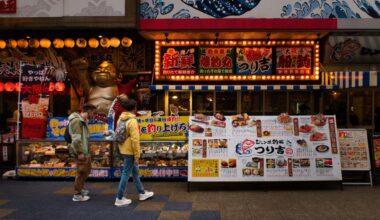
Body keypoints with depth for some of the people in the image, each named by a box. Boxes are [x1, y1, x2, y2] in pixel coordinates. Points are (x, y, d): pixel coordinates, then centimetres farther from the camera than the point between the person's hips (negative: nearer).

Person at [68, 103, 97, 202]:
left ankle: (81, 188, 37)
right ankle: (77, 195, 10)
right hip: (81, 152, -10)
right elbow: (76, 138, -23)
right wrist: (80, 152, -22)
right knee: (81, 172, -1)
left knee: (87, 170, 21)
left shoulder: (83, 120, 13)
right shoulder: (77, 120, -18)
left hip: (85, 151, 10)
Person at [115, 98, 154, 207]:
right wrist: (137, 156, -17)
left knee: (135, 171, 18)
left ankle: (142, 193, 31)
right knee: (126, 173, 1)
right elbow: (135, 140, -21)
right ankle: (119, 199, 11)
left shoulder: (121, 118, 8)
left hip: (123, 150, 9)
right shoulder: (132, 121, -19)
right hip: (129, 151, -9)